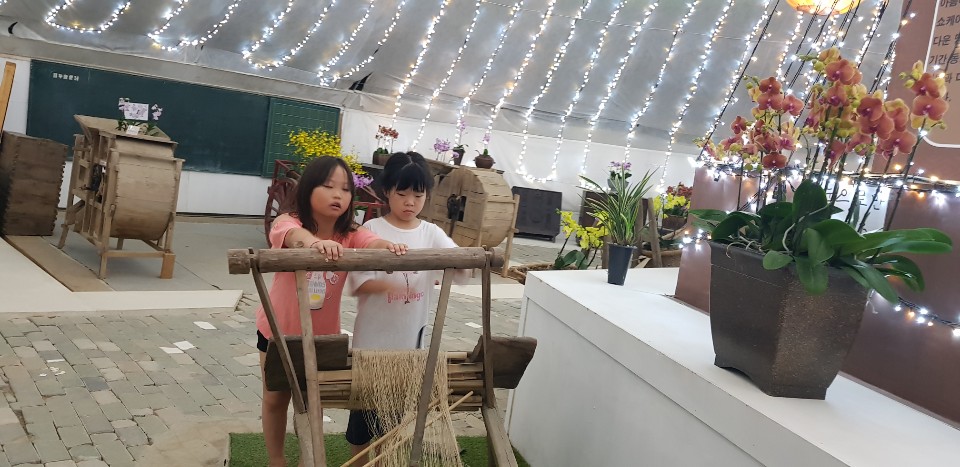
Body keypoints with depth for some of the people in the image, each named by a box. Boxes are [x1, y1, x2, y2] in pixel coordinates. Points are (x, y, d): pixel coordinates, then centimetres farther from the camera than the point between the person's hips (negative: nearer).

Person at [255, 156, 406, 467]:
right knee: (275, 397, 17)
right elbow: (295, 235, -46)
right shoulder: (287, 222, -22)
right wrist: (315, 242, -69)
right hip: (278, 330, -1)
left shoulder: (351, 235, -14)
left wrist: (388, 247, -60)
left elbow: (372, 243, -35)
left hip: (322, 334, 2)